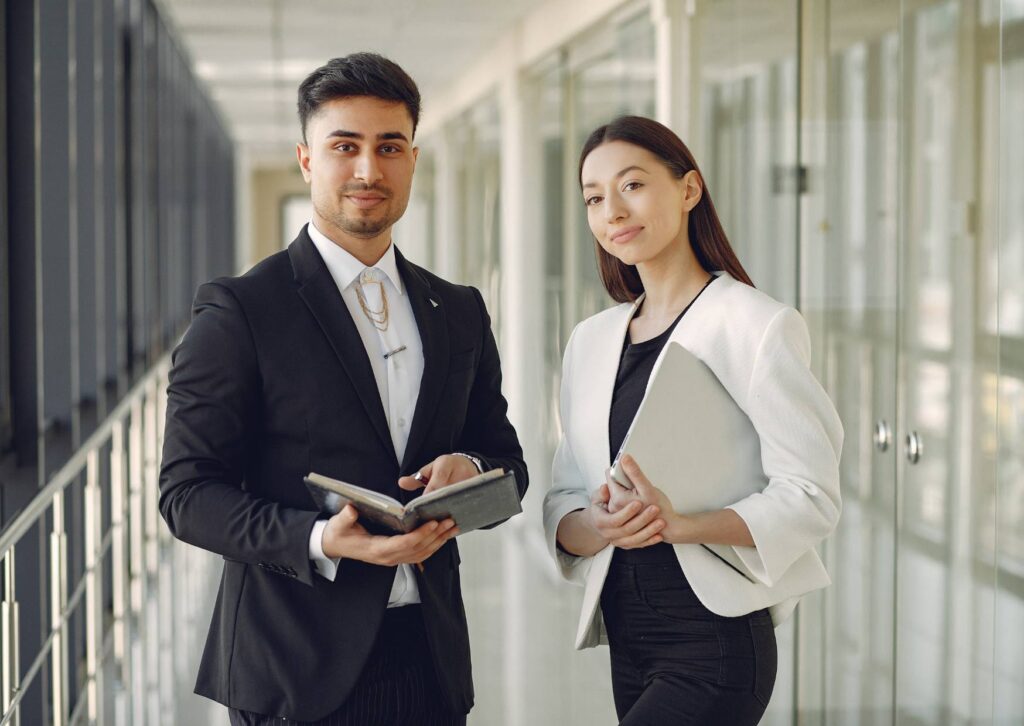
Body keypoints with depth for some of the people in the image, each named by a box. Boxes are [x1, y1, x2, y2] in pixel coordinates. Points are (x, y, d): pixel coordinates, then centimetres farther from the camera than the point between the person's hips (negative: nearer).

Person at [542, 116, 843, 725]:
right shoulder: (591, 340, 12)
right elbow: (563, 503, 10)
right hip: (627, 644, 6)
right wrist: (596, 527, -13)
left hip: (715, 646, -6)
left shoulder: (758, 326, -7)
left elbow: (810, 498, -12)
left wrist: (678, 524, -26)